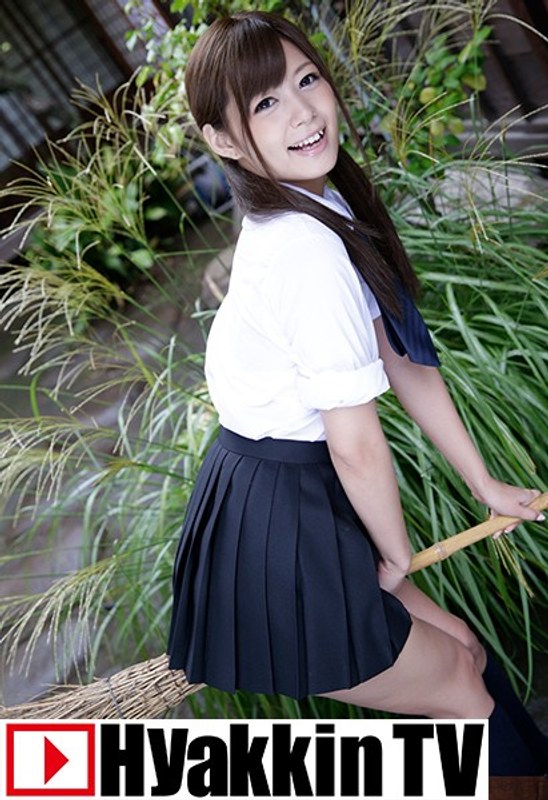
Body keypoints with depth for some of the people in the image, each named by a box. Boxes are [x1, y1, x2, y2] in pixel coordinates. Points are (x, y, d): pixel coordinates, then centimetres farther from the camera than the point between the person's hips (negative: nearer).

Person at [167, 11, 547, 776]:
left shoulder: (325, 212, 6)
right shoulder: (309, 249, -26)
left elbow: (405, 362, 8)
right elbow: (357, 443, -23)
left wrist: (486, 485, 12)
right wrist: (396, 557, -5)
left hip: (296, 498, 9)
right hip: (276, 530, -9)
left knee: (463, 650, 23)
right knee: (463, 692, 13)